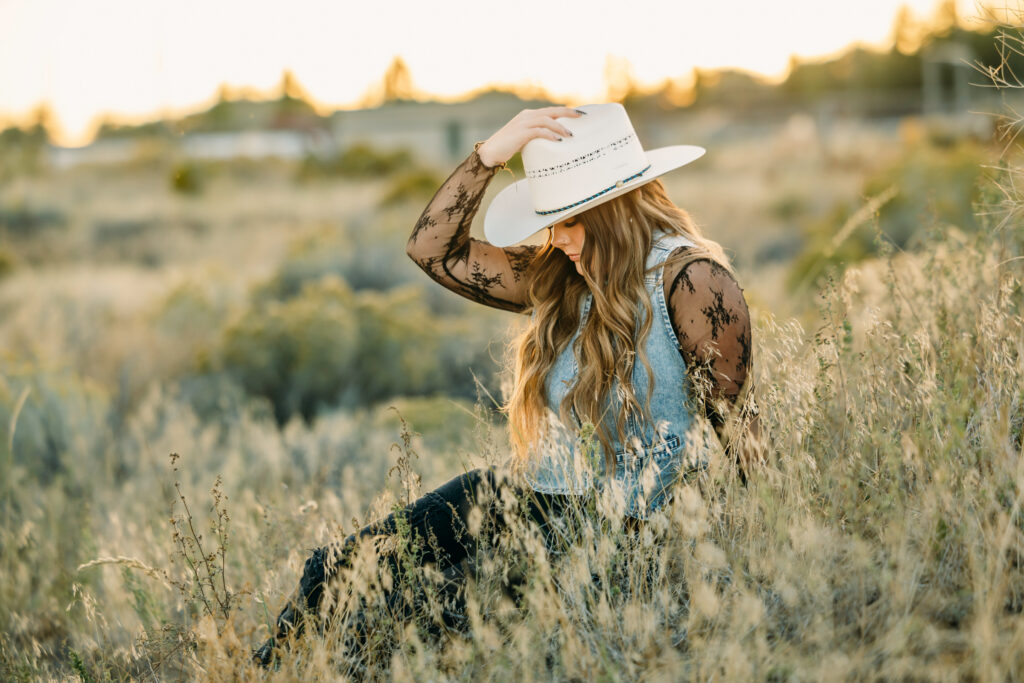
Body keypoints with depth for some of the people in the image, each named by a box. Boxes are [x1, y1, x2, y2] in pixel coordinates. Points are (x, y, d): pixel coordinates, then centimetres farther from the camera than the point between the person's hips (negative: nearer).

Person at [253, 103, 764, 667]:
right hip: (529, 498, 7)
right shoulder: (558, 275, 9)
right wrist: (489, 155, -3)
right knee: (336, 568, -10)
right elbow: (432, 250, 8)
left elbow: (736, 418, -7)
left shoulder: (690, 278, -10)